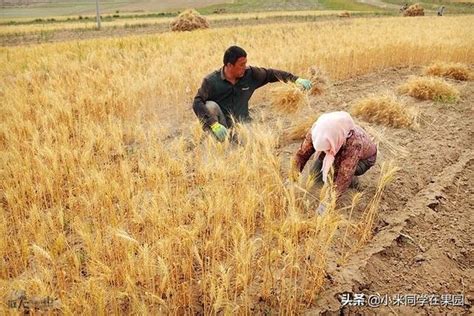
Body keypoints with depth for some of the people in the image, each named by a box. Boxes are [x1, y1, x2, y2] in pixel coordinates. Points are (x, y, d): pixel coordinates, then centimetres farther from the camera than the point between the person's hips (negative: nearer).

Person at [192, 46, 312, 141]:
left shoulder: (250, 74, -4)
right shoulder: (211, 81, -16)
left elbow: (270, 74, 8)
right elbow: (197, 103, -25)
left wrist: (296, 79, 3)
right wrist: (214, 124, -39)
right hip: (222, 125, -2)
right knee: (210, 106, -31)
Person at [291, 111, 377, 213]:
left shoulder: (353, 143, -46)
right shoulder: (316, 131, -34)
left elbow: (344, 176, -42)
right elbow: (302, 153, -24)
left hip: (364, 159, -4)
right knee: (316, 175, -8)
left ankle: (352, 177, -1)